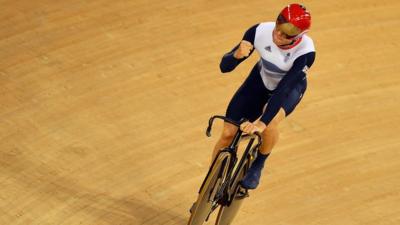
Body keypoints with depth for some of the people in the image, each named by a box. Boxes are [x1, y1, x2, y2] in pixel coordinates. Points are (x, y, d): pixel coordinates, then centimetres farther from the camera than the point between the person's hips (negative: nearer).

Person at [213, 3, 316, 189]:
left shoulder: (305, 51, -36)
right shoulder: (260, 31, -31)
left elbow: (283, 89, -40)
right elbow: (224, 67, -26)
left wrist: (262, 123, -50)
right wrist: (237, 55, -48)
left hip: (290, 86, -3)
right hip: (260, 81, 3)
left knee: (269, 121, -34)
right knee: (228, 134, -4)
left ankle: (258, 165, -3)